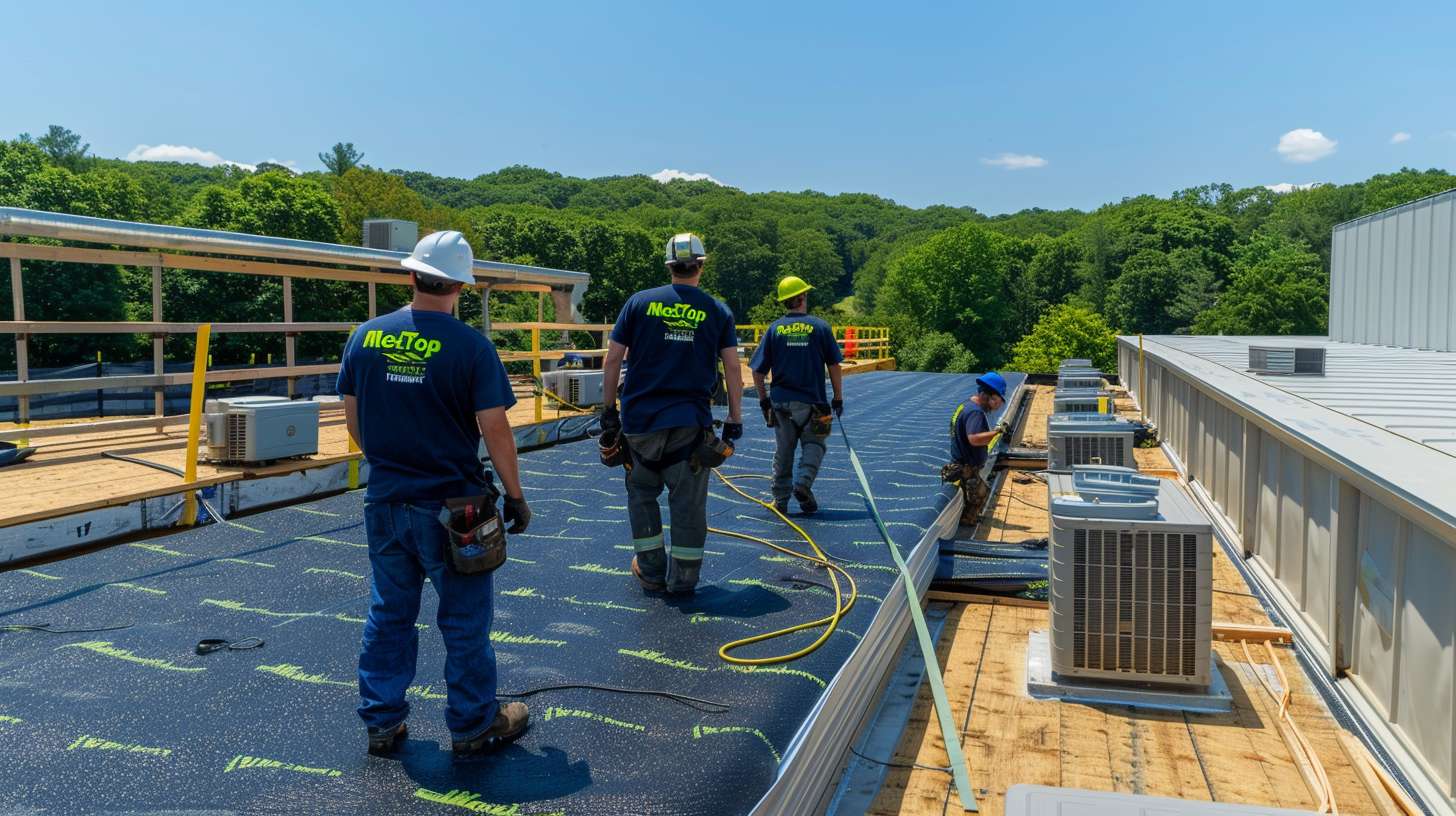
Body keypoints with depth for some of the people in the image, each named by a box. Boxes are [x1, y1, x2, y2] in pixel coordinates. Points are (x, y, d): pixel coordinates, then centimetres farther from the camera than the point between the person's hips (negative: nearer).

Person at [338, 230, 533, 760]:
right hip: (451, 505, -4)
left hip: (385, 502, 4)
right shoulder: (472, 347, -14)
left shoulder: (366, 336, 0)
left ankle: (382, 723, 28)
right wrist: (515, 496, -3)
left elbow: (353, 418, 8)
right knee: (464, 622, 9)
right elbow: (494, 429, -14)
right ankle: (473, 727, 22)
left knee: (388, 615, 17)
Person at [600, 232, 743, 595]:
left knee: (642, 492, 17)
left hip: (640, 417, 1)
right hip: (691, 422, 0)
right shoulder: (718, 311, 3)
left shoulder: (639, 302, 2)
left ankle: (652, 571, 24)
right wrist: (734, 420, 7)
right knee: (688, 501, 8)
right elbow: (732, 367, 0)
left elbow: (612, 360, 1)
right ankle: (683, 577, 16)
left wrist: (609, 410, 9)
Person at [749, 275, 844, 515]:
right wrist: (838, 398, 7)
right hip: (812, 402, -2)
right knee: (814, 444, 13)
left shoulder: (774, 328, 0)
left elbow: (757, 371, 1)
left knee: (783, 450, 13)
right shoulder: (820, 327, -4)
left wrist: (763, 398, 13)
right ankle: (803, 483, -8)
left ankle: (780, 499, 16)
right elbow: (834, 367, -2)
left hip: (780, 401, 2)